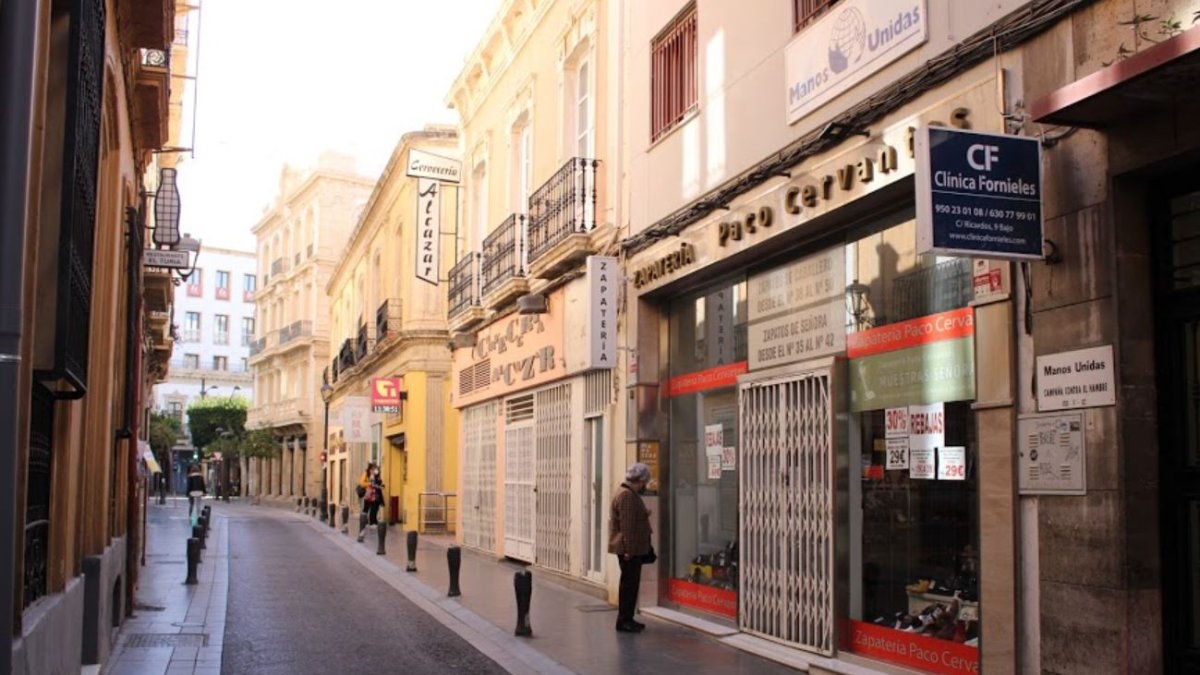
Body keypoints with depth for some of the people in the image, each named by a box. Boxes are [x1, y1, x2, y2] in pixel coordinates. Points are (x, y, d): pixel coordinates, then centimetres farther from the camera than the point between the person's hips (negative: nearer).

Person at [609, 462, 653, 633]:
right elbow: (627, 525, -23)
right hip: (629, 549, -11)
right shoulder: (627, 496, -19)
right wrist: (629, 549, -24)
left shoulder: (630, 494, 17)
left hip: (631, 549, 11)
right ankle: (624, 620, -2)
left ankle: (627, 619, 20)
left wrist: (644, 514, 16)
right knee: (629, 584, -6)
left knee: (630, 584, 14)